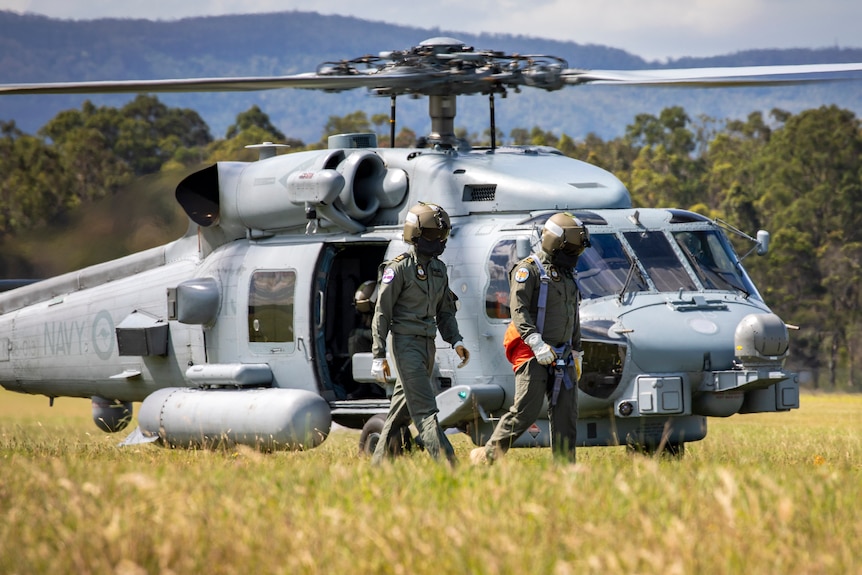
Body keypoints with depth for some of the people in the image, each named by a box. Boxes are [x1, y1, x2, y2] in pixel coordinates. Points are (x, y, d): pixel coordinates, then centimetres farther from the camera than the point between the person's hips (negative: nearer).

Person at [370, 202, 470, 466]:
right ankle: (445, 462, -25)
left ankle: (380, 461, 21)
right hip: (406, 343, -8)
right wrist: (379, 356, -14)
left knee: (403, 408, 12)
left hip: (428, 344, 8)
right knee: (424, 408, -15)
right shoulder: (399, 268, -10)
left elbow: (444, 312, 20)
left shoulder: (439, 269, 13)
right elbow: (382, 313, -10)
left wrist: (456, 341, 4)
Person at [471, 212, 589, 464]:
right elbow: (519, 311, -18)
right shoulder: (528, 270, -7)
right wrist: (536, 343, -27)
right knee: (525, 411, -12)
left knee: (566, 413, 2)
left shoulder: (567, 275, 19)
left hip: (562, 356, 8)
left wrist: (577, 354, 25)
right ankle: (487, 456, -2)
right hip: (533, 356, -8)